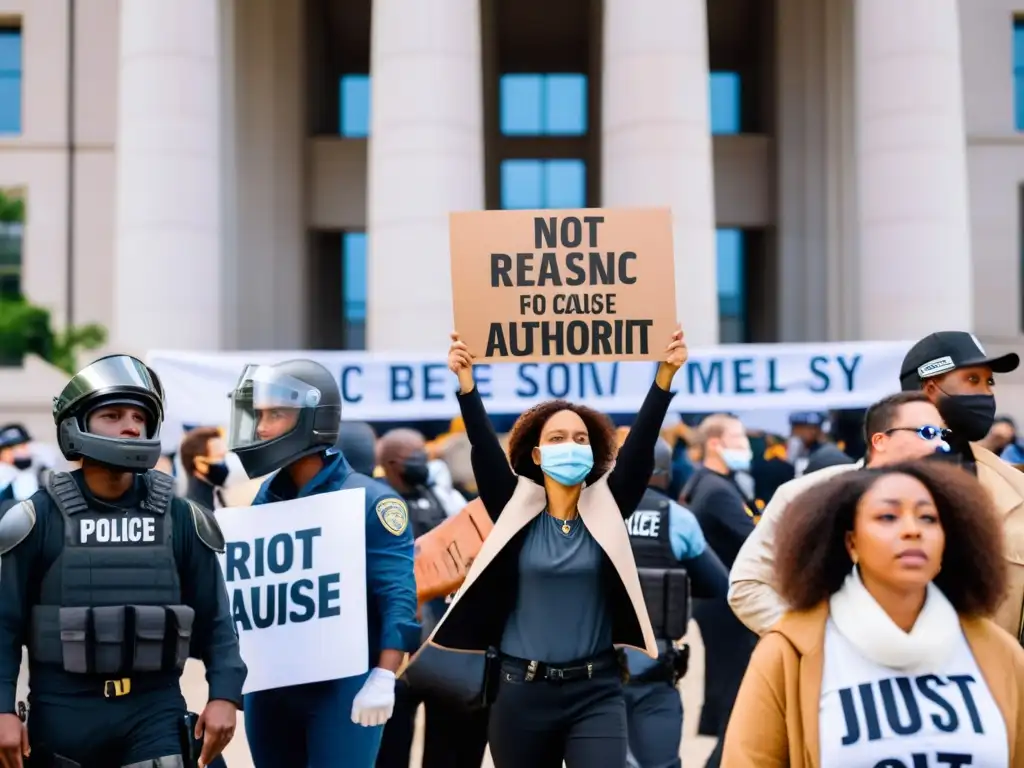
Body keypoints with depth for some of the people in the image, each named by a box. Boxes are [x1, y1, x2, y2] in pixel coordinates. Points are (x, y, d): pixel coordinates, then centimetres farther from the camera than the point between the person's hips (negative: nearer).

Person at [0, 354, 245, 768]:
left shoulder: (179, 519, 3)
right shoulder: (39, 520, -2)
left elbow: (214, 620, 5)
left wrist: (224, 695, -5)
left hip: (154, 711, 1)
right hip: (63, 712, 0)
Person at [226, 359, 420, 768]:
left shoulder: (368, 501, -9)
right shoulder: (264, 499, 9)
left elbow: (398, 597, -14)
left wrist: (383, 678, -20)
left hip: (341, 685, -6)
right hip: (268, 684, 6)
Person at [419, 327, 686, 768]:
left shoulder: (606, 508, 3)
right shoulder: (516, 509, 2)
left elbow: (640, 443, -7)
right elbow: (484, 446, -8)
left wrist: (665, 374, -17)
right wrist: (465, 379, -19)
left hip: (596, 692, -1)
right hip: (522, 691, 1)